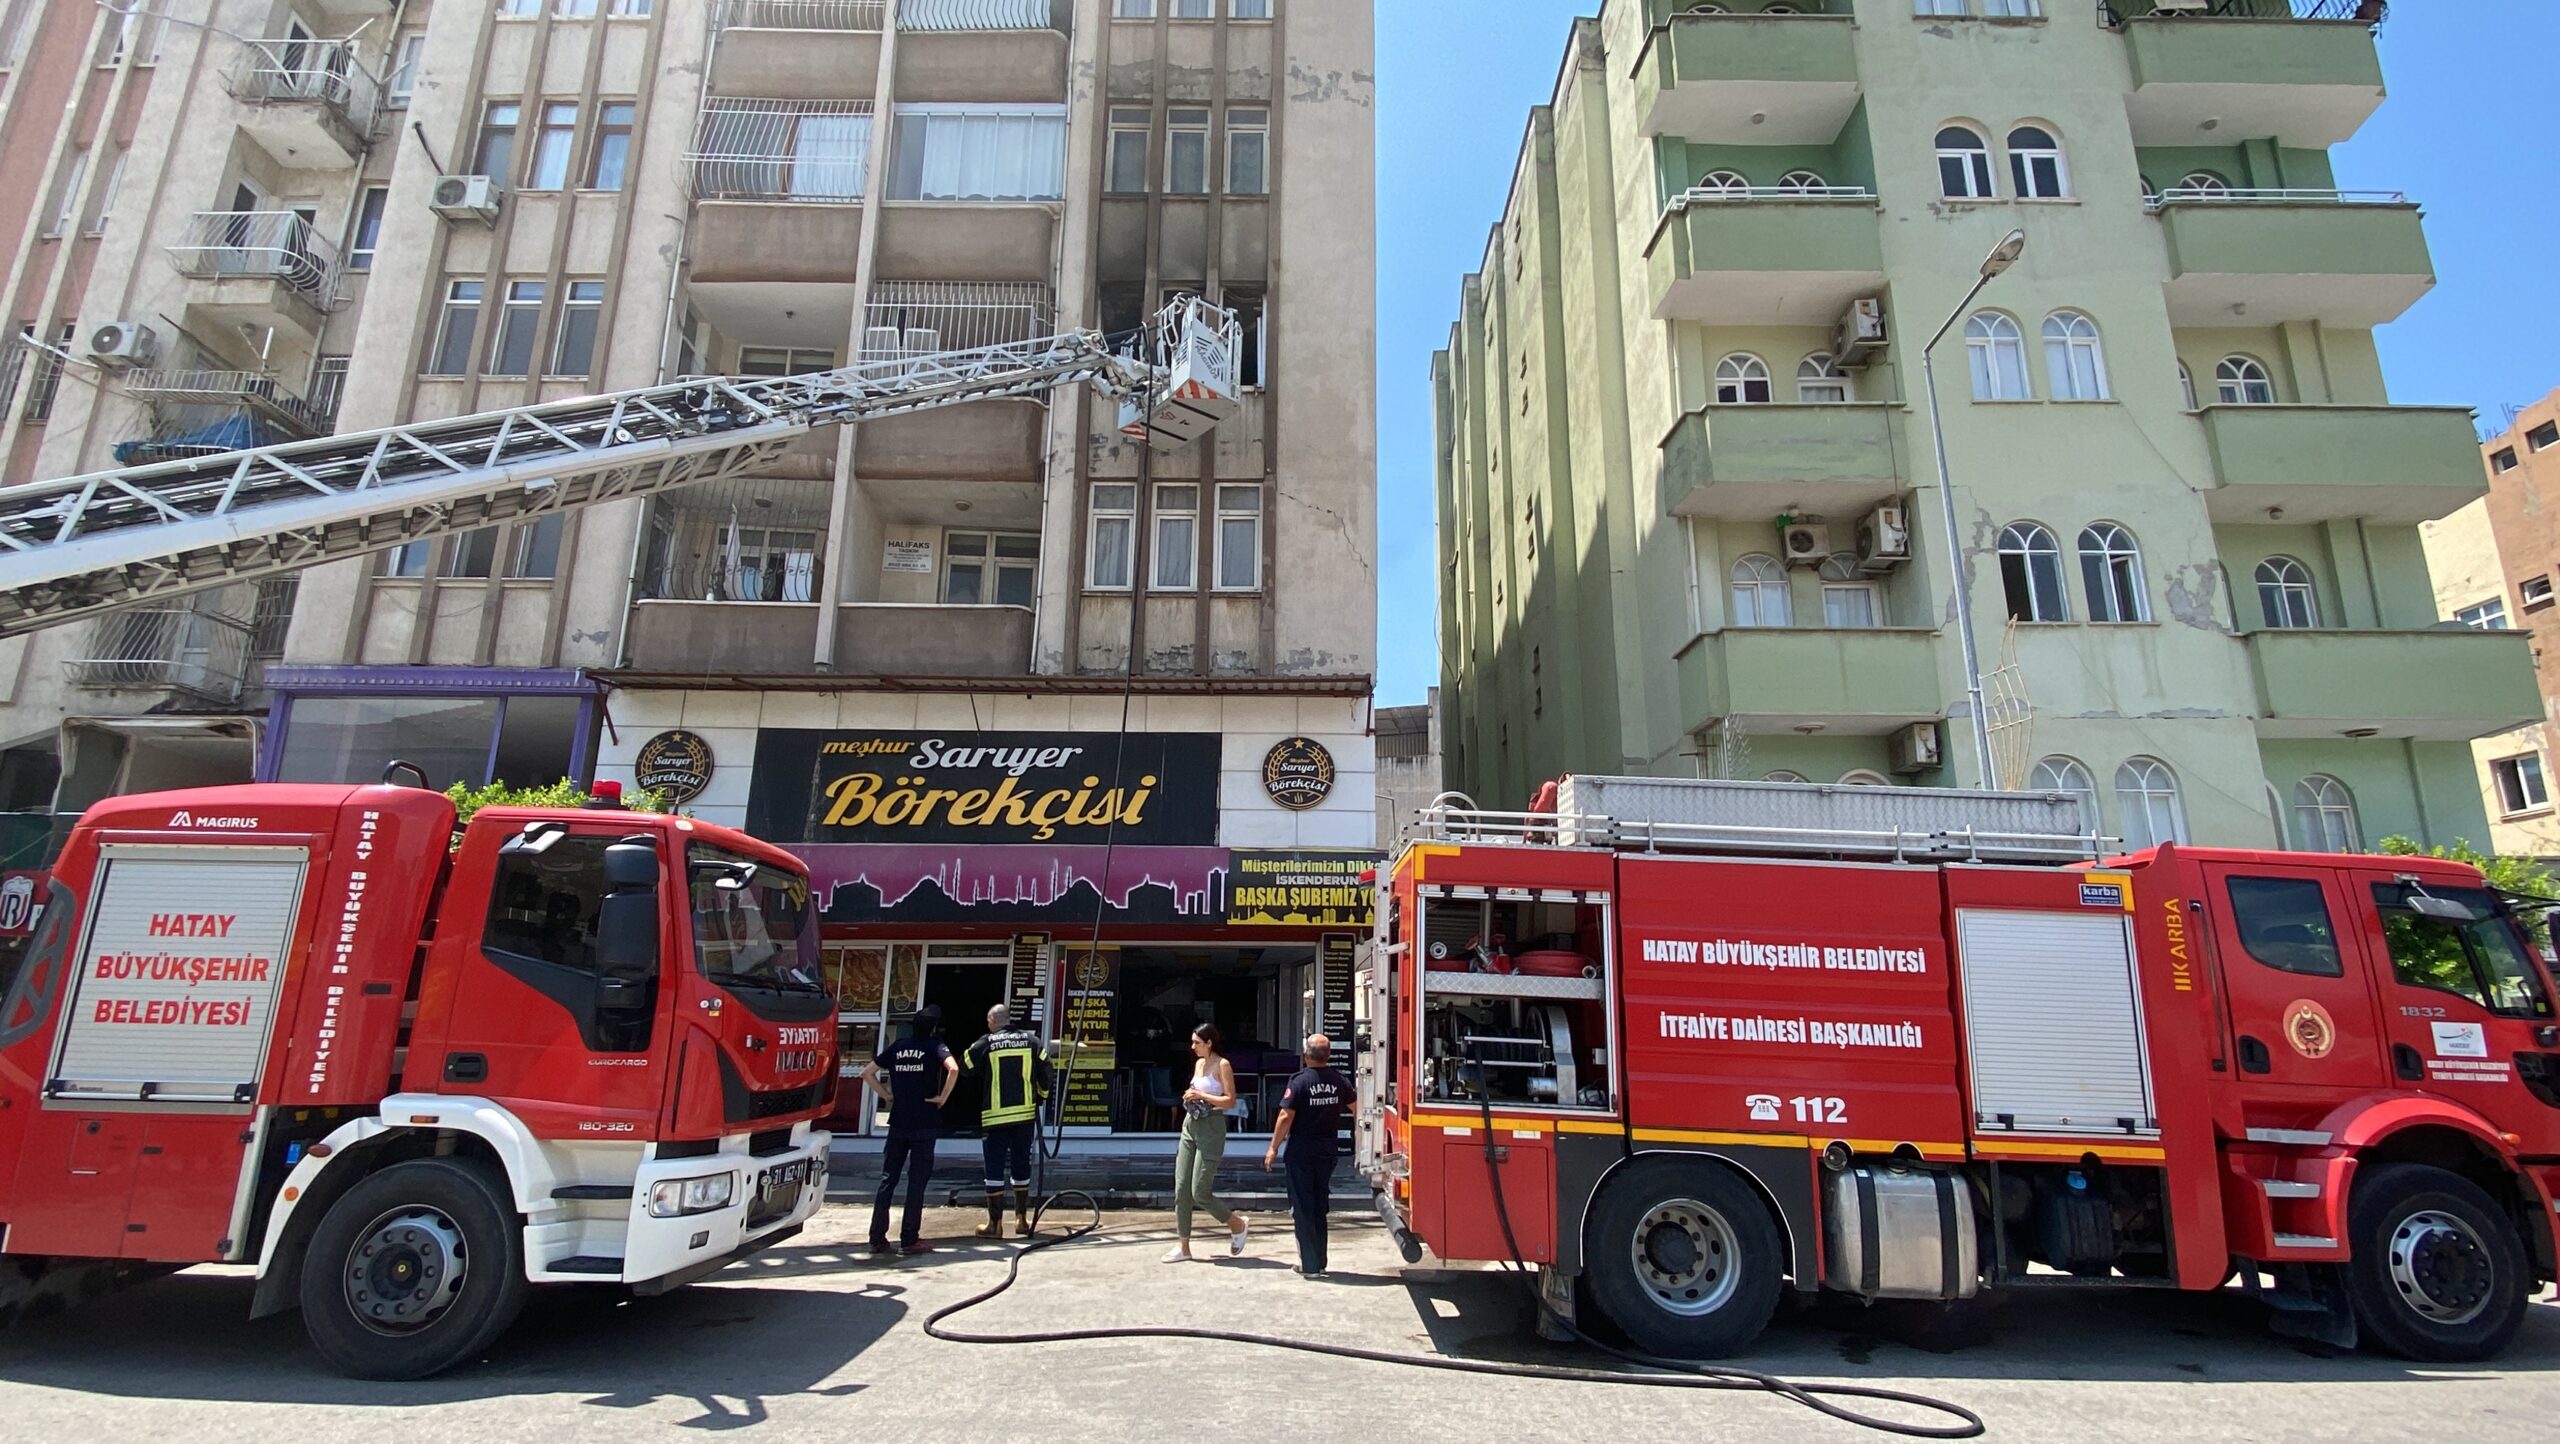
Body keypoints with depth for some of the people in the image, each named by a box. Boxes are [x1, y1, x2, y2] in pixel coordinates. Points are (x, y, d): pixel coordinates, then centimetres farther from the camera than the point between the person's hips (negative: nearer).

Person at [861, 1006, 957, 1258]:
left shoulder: (898, 1047, 10)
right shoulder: (935, 1046, -5)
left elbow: (867, 1072, 12)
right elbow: (953, 1069, -24)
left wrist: (886, 1095, 13)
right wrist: (943, 1098, -11)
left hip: (898, 1123, 4)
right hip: (924, 1124, -4)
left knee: (887, 1180, 9)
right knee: (917, 1182, 2)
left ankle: (877, 1239, 9)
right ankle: (909, 1240, 5)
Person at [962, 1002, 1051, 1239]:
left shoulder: (984, 1044, -4)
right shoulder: (1031, 1040, 3)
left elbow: (969, 1073, 2)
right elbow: (1045, 1072, 4)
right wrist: (1041, 1096, 18)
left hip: (994, 1116, -3)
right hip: (1025, 1114, 3)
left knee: (995, 1169, 4)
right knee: (1021, 1167, 14)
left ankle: (995, 1224, 7)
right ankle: (1021, 1219, 21)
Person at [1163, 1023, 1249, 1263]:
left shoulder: (1222, 1065, -9)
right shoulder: (1198, 1063, 13)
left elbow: (1230, 1101, -14)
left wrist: (1201, 1096, -19)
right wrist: (1190, 1097, 6)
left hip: (1211, 1128, -8)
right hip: (1190, 1125, 8)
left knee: (1200, 1192, -8)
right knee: (1181, 1189, 3)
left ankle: (1237, 1223, 15)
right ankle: (1183, 1246, 12)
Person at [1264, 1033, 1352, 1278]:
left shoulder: (1299, 1081, -14)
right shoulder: (1340, 1081, 0)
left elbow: (1286, 1117, -16)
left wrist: (1274, 1148, -7)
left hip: (1302, 1152, -5)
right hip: (1328, 1152, 5)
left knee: (1303, 1207, 4)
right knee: (1320, 1206, 16)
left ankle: (1310, 1265, 5)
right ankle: (1319, 1262, 21)